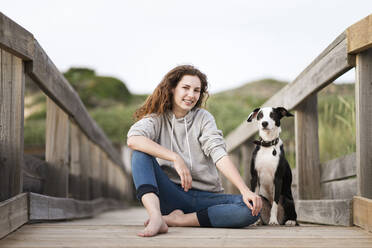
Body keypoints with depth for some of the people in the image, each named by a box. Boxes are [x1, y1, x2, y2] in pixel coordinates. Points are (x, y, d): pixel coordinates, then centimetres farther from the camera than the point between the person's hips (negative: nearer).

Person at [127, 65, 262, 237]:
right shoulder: (157, 117, 4)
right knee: (141, 152, -22)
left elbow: (219, 155, -7)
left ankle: (177, 219, -23)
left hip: (205, 197, 1)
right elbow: (133, 139, -18)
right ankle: (156, 217, -41)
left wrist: (246, 191, -23)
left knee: (252, 208, -25)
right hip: (171, 195, -1)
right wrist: (176, 158, -26)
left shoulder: (203, 118, 8)